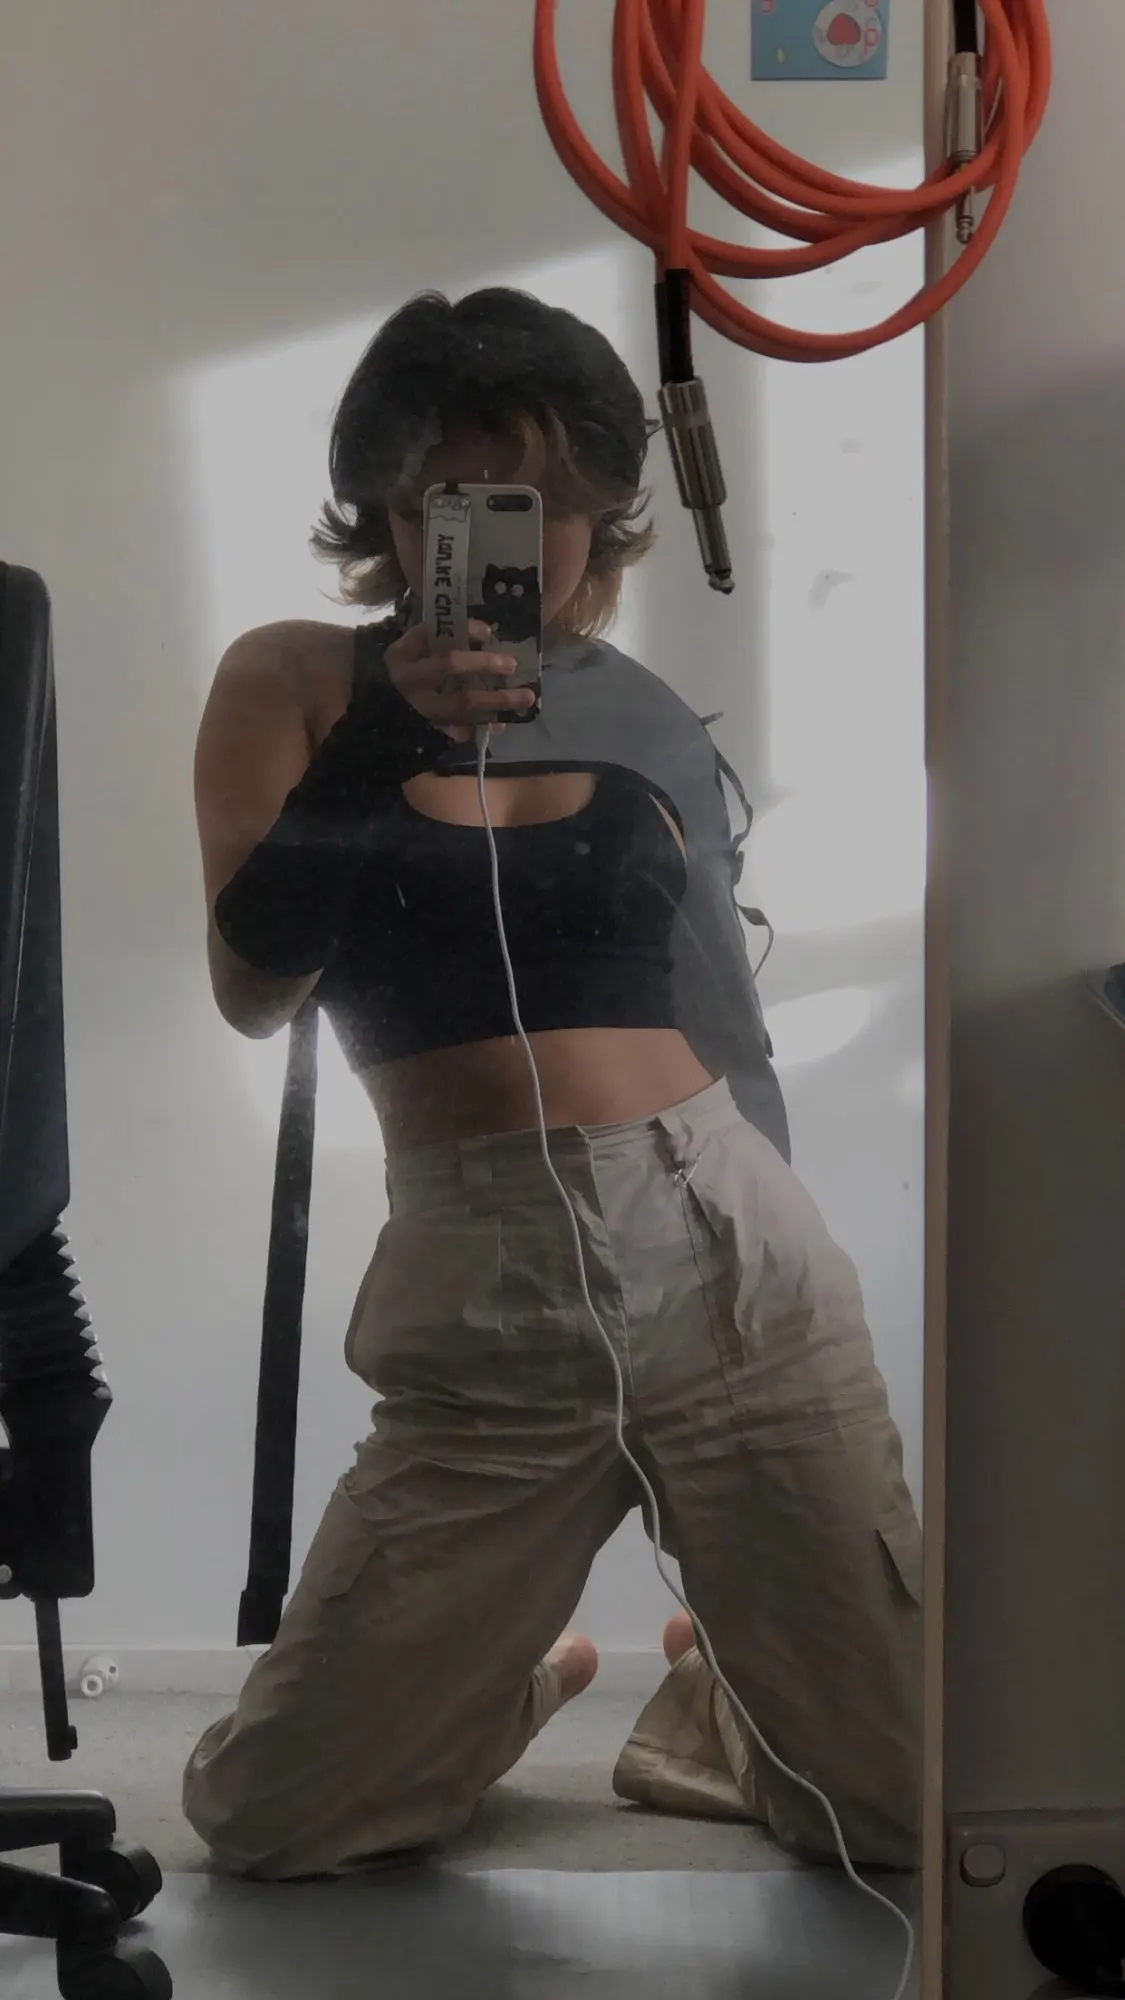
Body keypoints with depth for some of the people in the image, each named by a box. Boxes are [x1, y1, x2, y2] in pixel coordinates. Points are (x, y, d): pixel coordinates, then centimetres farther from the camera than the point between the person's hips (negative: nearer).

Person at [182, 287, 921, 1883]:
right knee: (264, 1819, 2)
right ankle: (517, 1679, 31)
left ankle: (712, 1695, 36)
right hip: (482, 1306, -1)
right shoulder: (294, 681, 4)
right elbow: (249, 990, -10)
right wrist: (389, 737, -22)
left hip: (730, 1259, 2)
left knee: (914, 1810, 3)